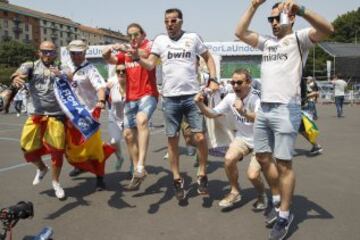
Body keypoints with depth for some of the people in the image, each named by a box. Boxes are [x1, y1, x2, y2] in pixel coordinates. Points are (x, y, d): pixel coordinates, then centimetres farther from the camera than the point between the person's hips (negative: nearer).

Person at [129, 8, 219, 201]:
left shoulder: (193, 38, 6)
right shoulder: (160, 40, 7)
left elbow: (208, 58, 14)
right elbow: (150, 65, -1)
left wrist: (213, 79, 1)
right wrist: (138, 58, -21)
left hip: (192, 96, -1)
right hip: (170, 98, 1)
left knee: (200, 137, -4)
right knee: (172, 140, 7)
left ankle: (202, 176, 17)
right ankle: (177, 179, 22)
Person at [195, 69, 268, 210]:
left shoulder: (256, 97, -24)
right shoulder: (230, 98, -7)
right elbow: (213, 114, -1)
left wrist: (244, 112, -56)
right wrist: (200, 104, -20)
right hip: (242, 137, 5)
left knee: (252, 174, -20)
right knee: (229, 158, -23)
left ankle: (262, 195, 16)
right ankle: (235, 192, 3)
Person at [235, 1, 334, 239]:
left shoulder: (299, 38, 1)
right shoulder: (266, 42, 19)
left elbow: (327, 29, -16)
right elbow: (240, 32, 13)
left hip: (286, 110, -7)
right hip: (263, 109, 7)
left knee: (283, 164, -2)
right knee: (263, 157, 13)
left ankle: (285, 215, 12)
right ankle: (278, 201, 32)